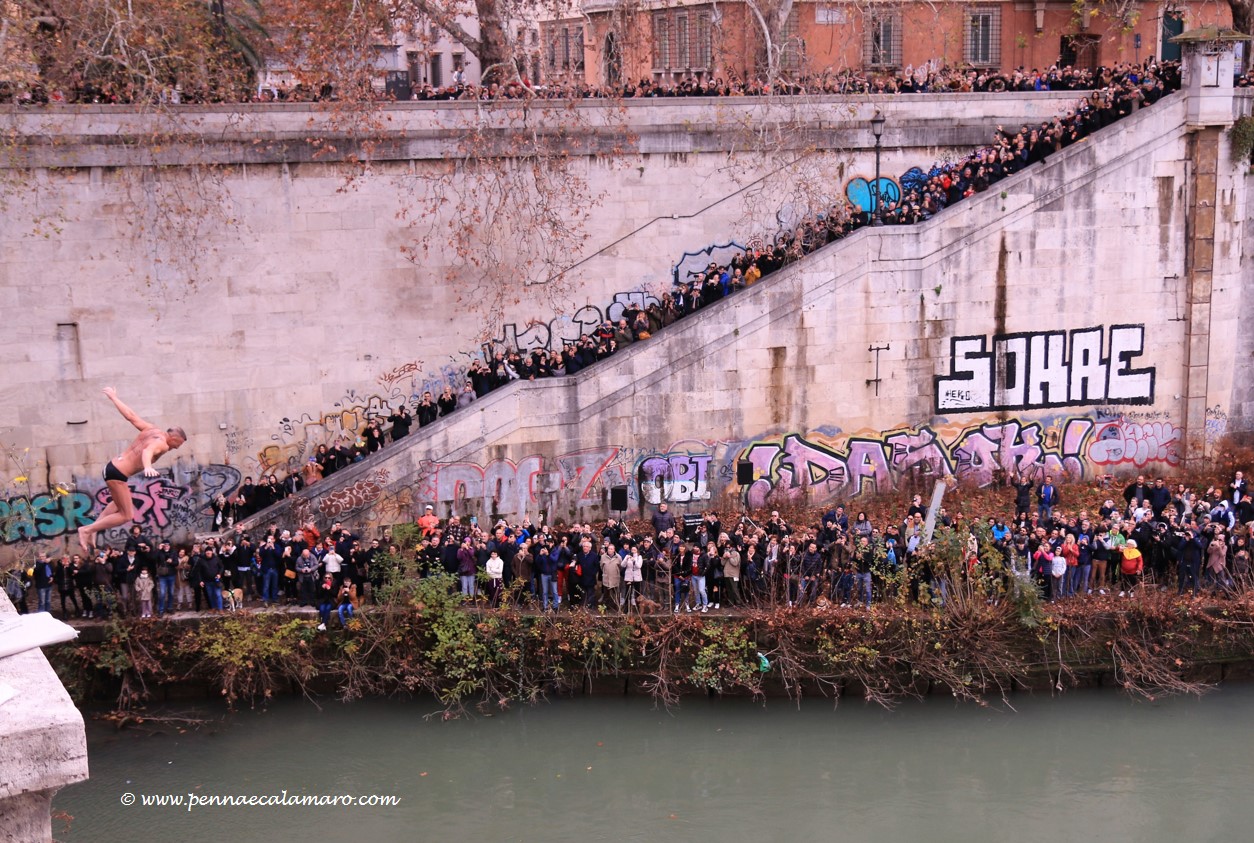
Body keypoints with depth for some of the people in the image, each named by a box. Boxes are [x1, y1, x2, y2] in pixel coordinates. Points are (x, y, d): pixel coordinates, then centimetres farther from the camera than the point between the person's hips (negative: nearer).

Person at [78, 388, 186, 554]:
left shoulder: (152, 429, 9)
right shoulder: (162, 443, -15)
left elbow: (130, 415, 16)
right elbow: (147, 451, -38)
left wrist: (113, 397, 29)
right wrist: (148, 467, -59)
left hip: (113, 465, 10)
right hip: (118, 473, -10)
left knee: (120, 504, 34)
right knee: (126, 516, -2)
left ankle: (93, 528, 28)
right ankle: (87, 530, 0)